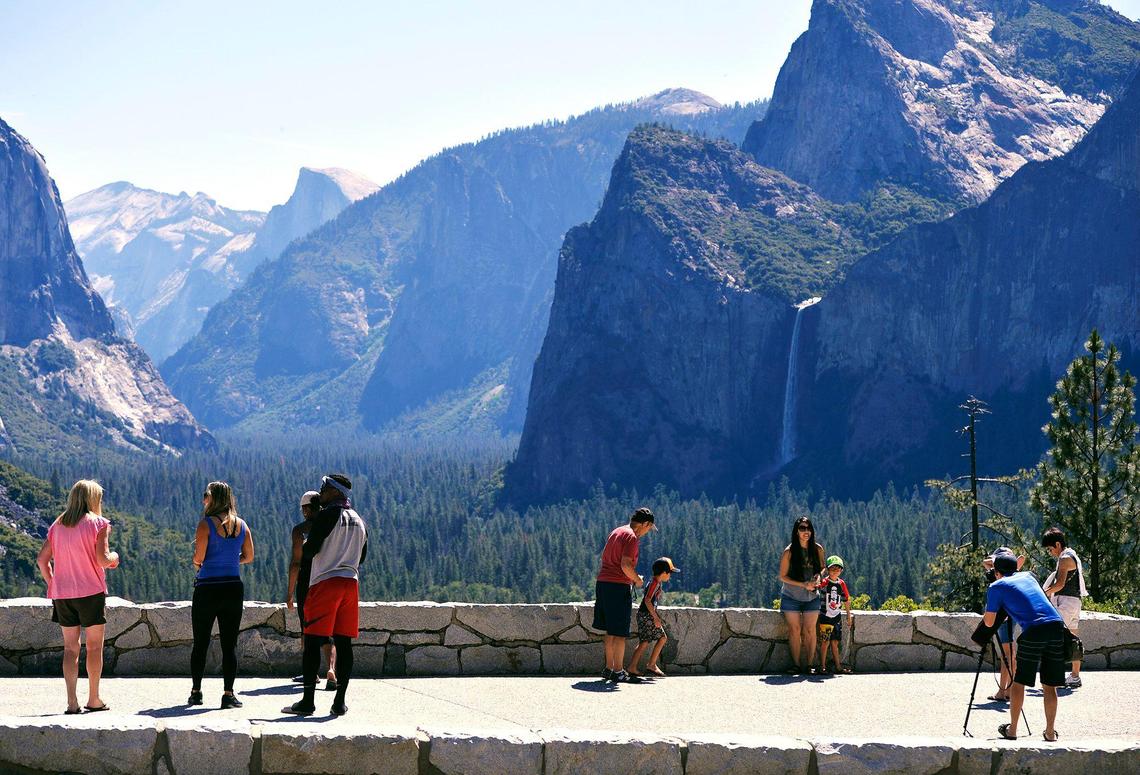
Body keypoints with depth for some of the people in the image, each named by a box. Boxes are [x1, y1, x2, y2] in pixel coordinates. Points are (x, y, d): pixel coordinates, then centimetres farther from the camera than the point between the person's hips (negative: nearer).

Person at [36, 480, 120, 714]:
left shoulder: (58, 525, 9)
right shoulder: (98, 523, -6)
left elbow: (42, 559, 6)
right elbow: (102, 560, -15)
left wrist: (52, 584, 14)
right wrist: (114, 557, 6)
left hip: (62, 593, 4)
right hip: (91, 592, -4)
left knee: (70, 648, 8)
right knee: (94, 647, 8)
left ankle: (72, 702, 0)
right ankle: (94, 699, 11)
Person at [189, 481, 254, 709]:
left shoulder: (206, 524, -9)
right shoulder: (241, 524, 5)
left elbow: (199, 557, -14)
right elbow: (249, 556, 9)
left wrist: (196, 562, 8)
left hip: (207, 588, -3)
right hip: (233, 587, 3)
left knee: (201, 643, 9)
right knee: (230, 644, 5)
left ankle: (196, 691, 13)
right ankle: (228, 694, 0)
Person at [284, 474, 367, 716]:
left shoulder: (328, 515, -7)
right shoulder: (359, 520, 13)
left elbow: (308, 551, -9)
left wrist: (305, 545, 12)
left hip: (325, 582, -6)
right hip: (351, 583, 6)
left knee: (313, 642, -3)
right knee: (343, 643, 6)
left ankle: (308, 701, -5)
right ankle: (339, 702, 6)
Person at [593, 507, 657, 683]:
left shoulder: (616, 531, 16)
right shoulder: (632, 537, -12)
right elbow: (625, 565, -22)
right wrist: (637, 579, -5)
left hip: (602, 582, 9)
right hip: (619, 586, -9)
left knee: (610, 631, 14)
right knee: (619, 632, -3)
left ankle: (609, 668, 18)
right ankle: (618, 672, -1)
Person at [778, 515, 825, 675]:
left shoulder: (817, 549, -3)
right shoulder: (789, 552, -11)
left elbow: (822, 567, 14)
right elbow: (782, 576, -8)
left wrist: (818, 576, -10)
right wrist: (803, 584, -18)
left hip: (812, 597, 2)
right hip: (791, 597, -2)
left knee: (810, 631, -2)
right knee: (795, 630, -2)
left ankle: (809, 665, 3)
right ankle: (796, 664, 6)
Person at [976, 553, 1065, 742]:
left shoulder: (996, 587, 12)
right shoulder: (1027, 576, 26)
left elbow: (989, 623, 15)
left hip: (1033, 631, -4)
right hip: (1056, 625, 4)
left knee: (1019, 682, 10)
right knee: (1049, 685, 12)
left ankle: (1012, 730, 16)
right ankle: (1050, 732, 12)